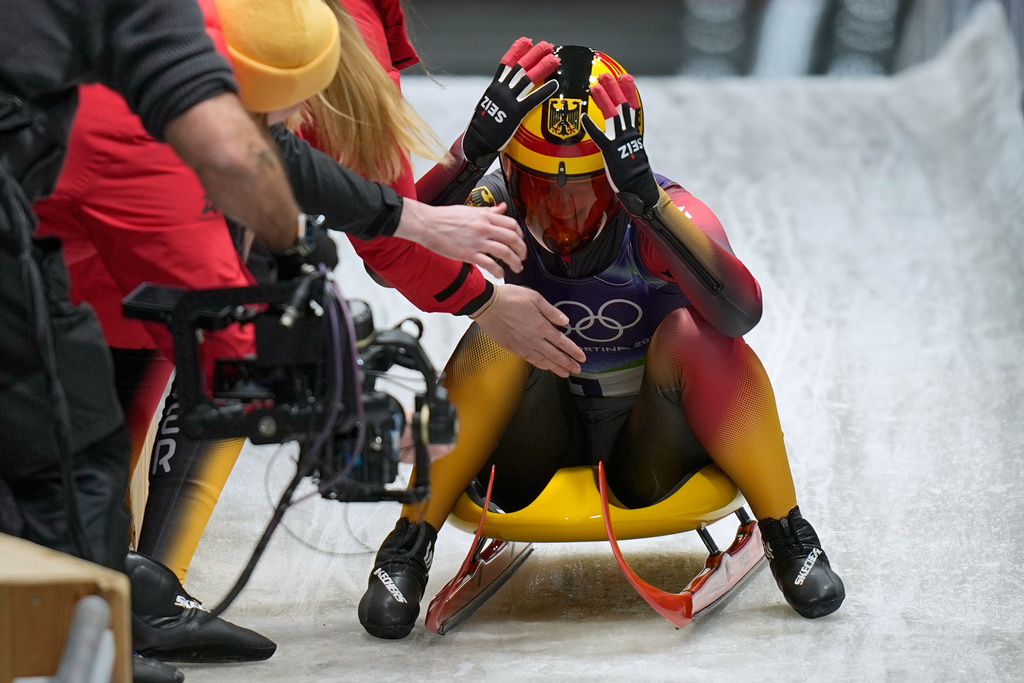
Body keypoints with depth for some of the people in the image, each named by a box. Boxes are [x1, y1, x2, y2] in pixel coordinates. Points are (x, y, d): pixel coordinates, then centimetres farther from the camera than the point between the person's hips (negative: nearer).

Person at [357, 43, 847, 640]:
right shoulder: (498, 210, -14)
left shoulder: (668, 214, -18)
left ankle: (788, 537, -14)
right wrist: (470, 154, -45)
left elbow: (742, 311, -39)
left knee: (690, 330, -28)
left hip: (651, 448, -1)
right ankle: (409, 547, -19)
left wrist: (647, 200, -49)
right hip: (535, 446, 1)